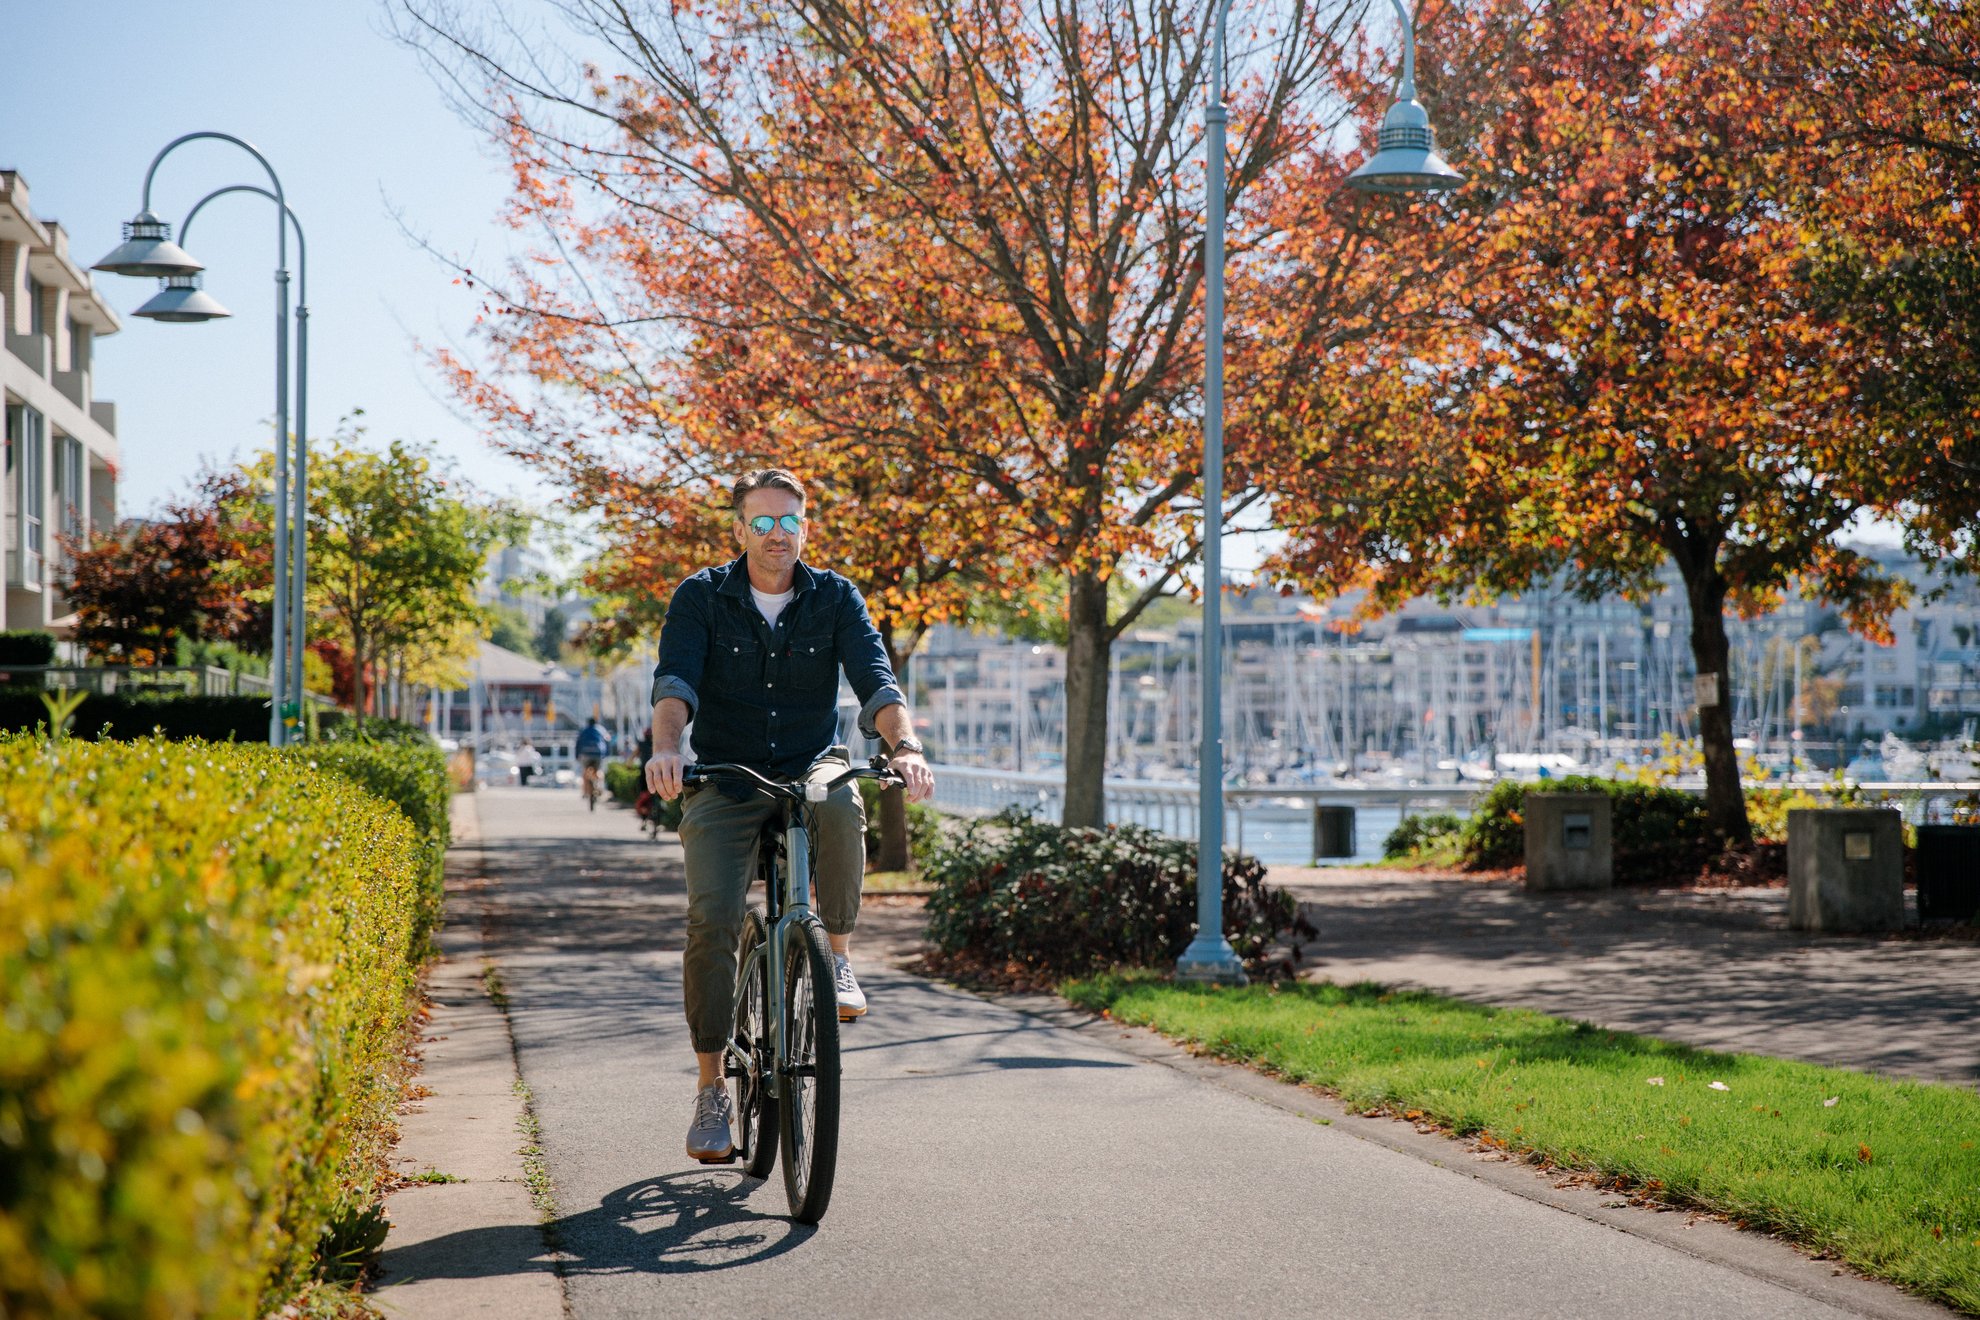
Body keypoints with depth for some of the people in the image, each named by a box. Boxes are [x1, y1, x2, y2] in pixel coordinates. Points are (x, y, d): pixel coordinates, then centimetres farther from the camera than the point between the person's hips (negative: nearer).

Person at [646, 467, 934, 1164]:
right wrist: (665, 747, -38)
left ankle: (838, 955, -14)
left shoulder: (835, 597, 0)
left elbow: (875, 680, -12)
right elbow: (675, 680, -17)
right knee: (711, 921, -18)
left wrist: (905, 746, -32)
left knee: (842, 803, -37)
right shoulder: (701, 597, -3)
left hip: (811, 766, 0)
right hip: (723, 782, 0)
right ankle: (711, 1088, -4)